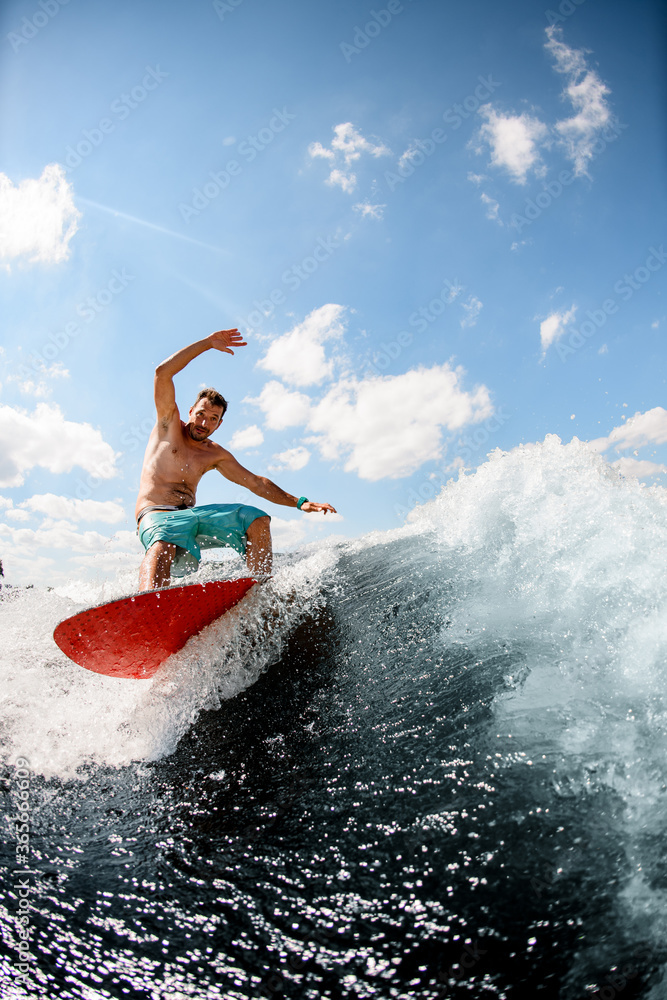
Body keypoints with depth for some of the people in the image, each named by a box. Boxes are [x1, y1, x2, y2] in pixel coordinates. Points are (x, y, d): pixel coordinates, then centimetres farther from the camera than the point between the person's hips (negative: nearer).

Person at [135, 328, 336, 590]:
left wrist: (299, 502, 7)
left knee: (257, 519, -13)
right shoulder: (169, 425, 8)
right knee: (163, 546, -41)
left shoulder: (215, 455, 18)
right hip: (157, 515, -5)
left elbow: (255, 482, 17)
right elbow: (163, 372, -3)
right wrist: (208, 343, -1)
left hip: (192, 515, 5)